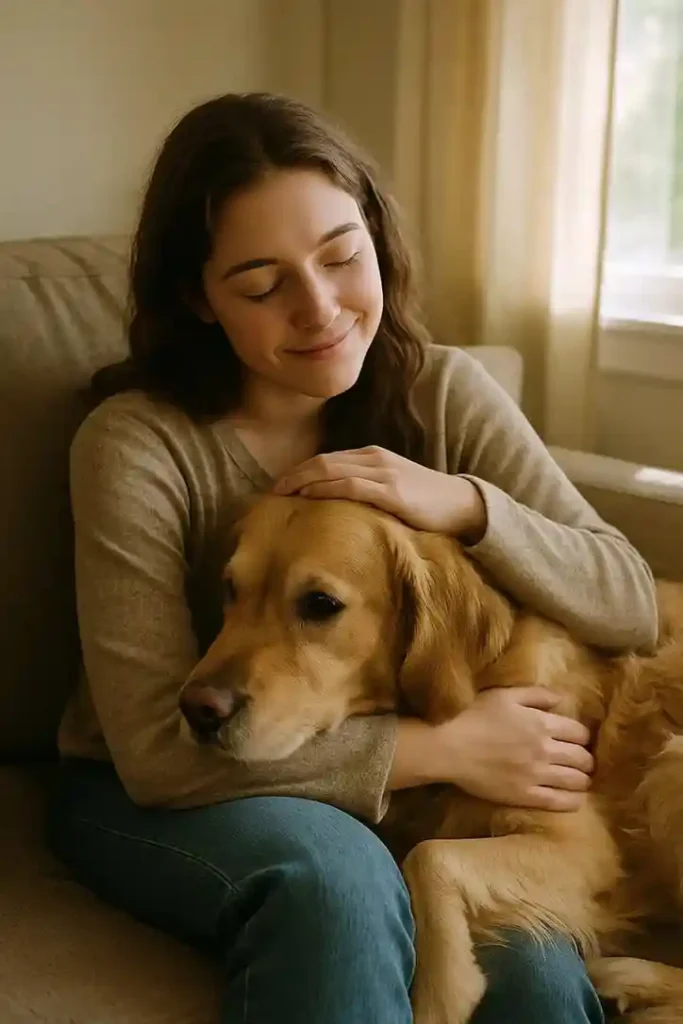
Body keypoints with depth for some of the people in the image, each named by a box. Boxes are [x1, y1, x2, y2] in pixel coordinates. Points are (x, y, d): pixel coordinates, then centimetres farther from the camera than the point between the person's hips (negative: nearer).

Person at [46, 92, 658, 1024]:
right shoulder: (136, 445, -19)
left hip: (379, 790, 3)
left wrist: (463, 505, -25)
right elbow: (160, 749, -22)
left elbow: (633, 608, -7)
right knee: (334, 878, -36)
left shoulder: (443, 394, -7)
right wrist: (442, 748, -25)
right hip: (158, 798, -3)